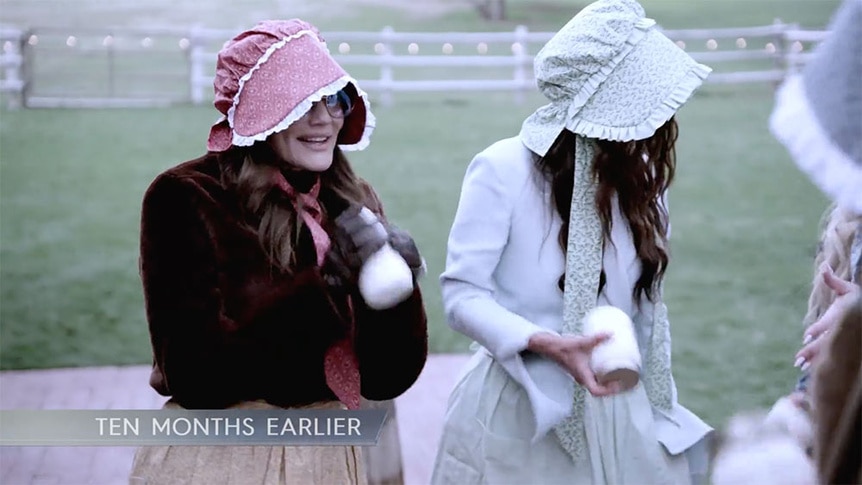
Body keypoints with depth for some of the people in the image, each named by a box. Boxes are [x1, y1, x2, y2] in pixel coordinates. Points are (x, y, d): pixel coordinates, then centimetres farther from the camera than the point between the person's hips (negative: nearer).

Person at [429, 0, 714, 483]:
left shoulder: (642, 180, 2)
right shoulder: (504, 169, -15)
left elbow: (646, 306, 8)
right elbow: (462, 293, -14)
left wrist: (662, 411, 7)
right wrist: (547, 345, -27)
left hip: (622, 413, 5)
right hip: (521, 411, -4)